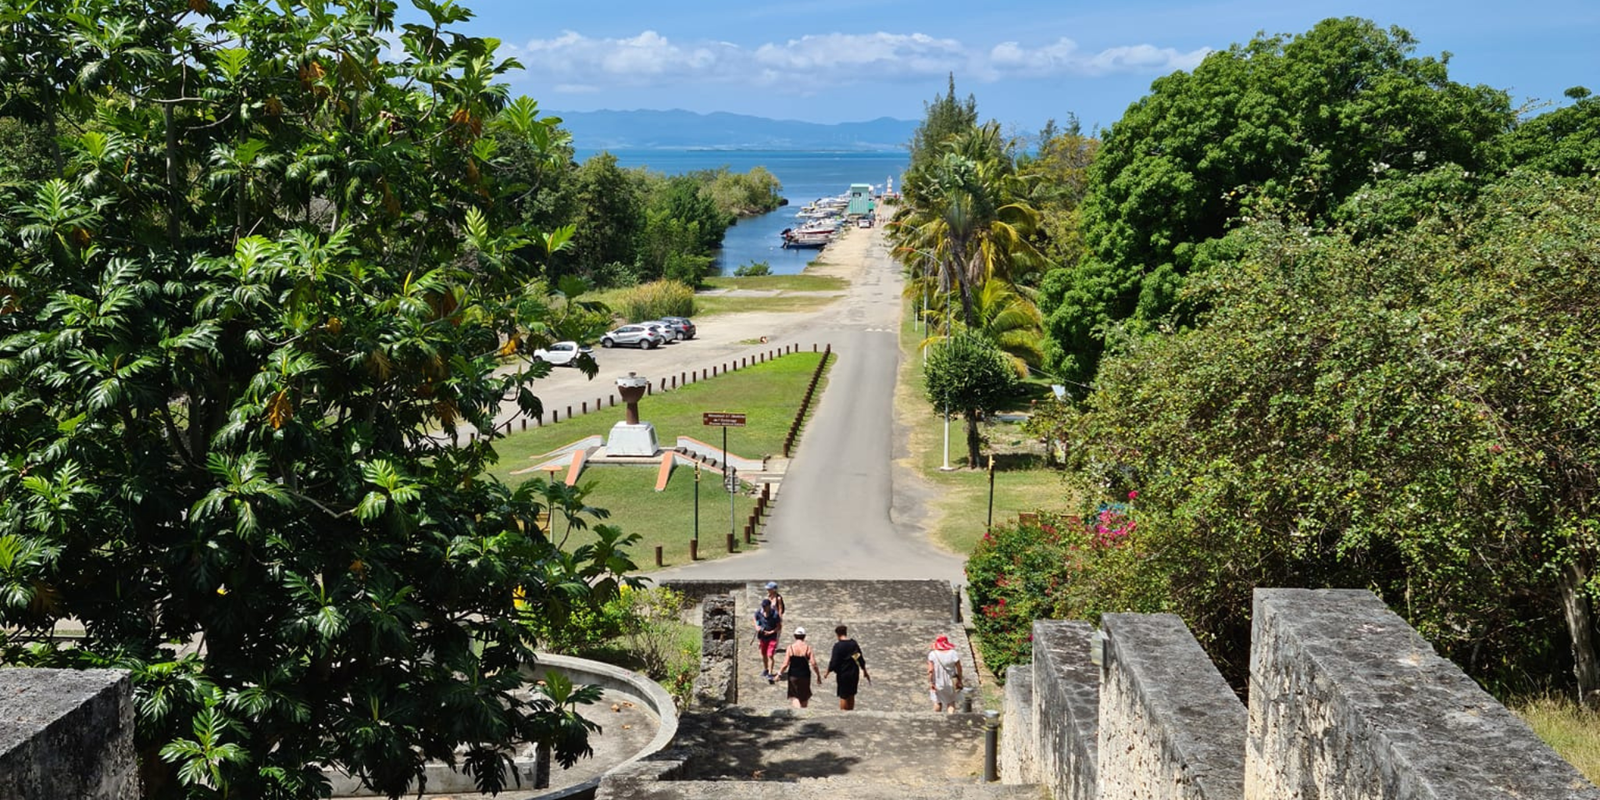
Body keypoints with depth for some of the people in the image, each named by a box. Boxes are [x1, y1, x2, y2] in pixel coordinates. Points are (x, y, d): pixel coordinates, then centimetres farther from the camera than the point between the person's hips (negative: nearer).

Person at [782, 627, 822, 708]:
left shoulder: (790, 648, -9)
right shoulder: (808, 648, -8)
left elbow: (785, 664, -10)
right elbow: (813, 664, -11)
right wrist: (818, 676, 0)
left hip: (793, 675, -1)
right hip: (805, 675, 1)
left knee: (794, 695, 7)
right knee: (804, 696, 19)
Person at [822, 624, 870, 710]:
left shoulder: (838, 646, -17)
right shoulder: (854, 643, 1)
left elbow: (834, 662, -16)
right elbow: (861, 659, 9)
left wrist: (827, 672, 1)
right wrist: (865, 672, 20)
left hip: (843, 674, -6)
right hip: (854, 673, 6)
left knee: (843, 696, 3)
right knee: (851, 695, 17)